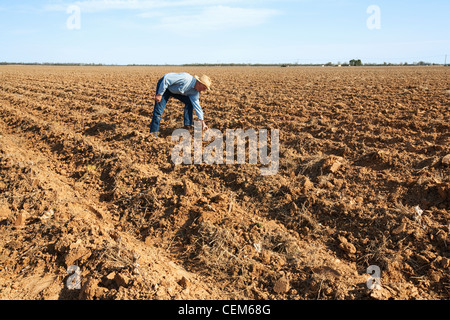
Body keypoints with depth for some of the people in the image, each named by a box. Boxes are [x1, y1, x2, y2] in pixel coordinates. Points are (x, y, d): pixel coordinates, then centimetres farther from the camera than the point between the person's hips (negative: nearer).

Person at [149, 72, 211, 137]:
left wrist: (202, 122, -8)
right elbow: (166, 78, -33)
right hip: (163, 86, -7)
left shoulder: (195, 92, -11)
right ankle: (153, 133, -7)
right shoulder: (185, 78, -37)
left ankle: (188, 124, 6)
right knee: (159, 110, -14)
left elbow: (197, 105, -5)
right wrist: (160, 94, -27)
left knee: (189, 102, -4)